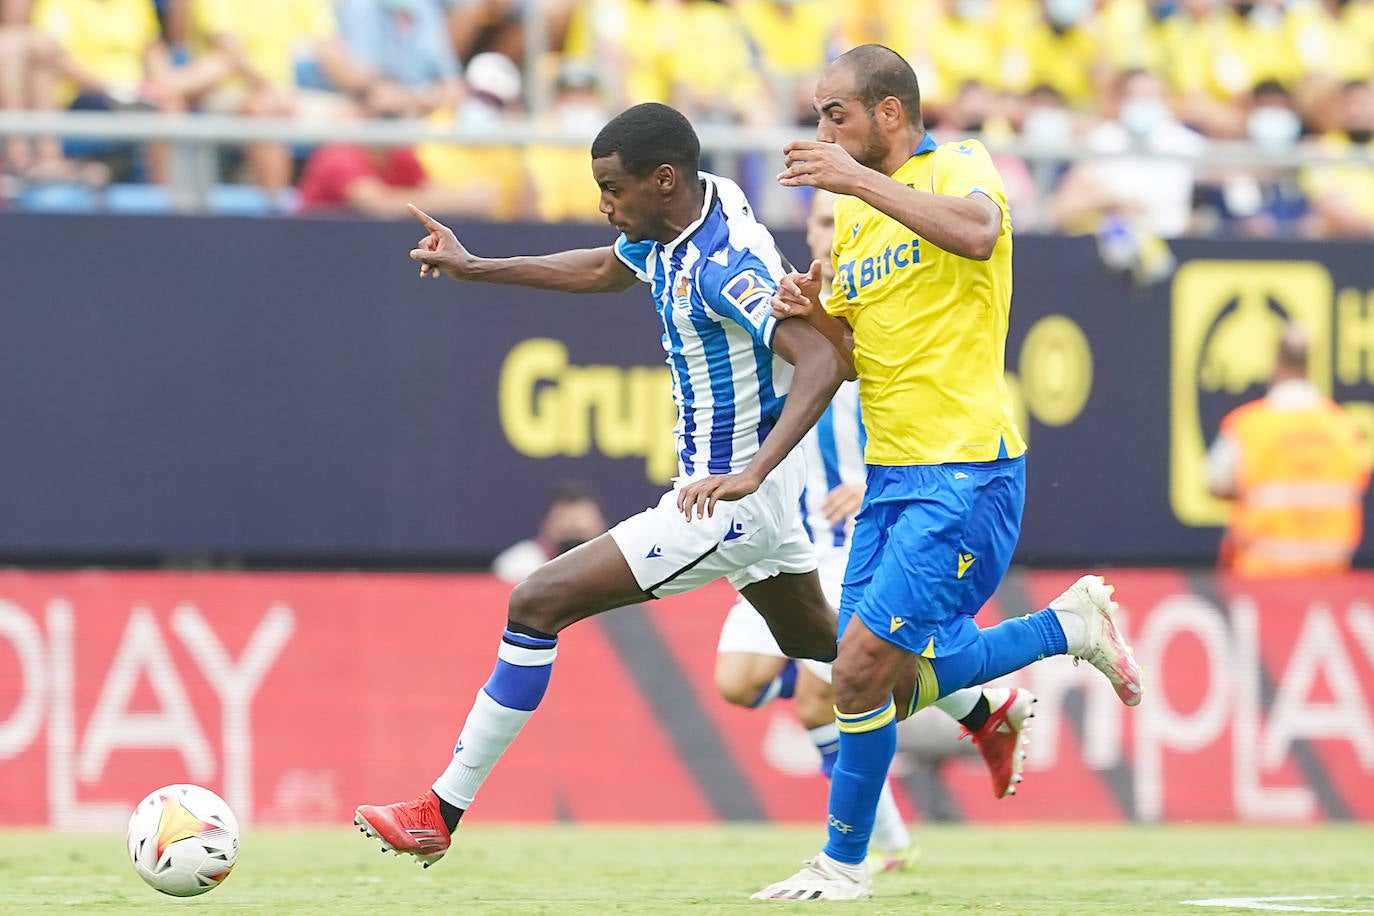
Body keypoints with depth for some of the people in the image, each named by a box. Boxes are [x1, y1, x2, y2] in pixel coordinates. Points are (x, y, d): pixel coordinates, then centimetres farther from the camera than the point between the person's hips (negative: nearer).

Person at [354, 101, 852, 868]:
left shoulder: (724, 266, -27)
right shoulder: (668, 234, 1)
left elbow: (824, 361, -36)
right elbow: (605, 270, 24)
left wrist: (749, 474, -44)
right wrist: (477, 269, 23)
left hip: (730, 502, -10)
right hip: (738, 486, 10)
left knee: (539, 604, -12)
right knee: (816, 641, 29)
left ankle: (443, 812, -8)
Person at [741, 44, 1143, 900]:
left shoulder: (960, 168, -8)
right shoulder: (855, 216, 15)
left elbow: (976, 232, -32)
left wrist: (858, 180, -33)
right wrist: (812, 313, -1)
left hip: (965, 472, -9)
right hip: (892, 474, 9)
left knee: (864, 670, -11)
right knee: (899, 681, 8)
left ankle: (844, 863, 4)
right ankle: (1069, 624, 23)